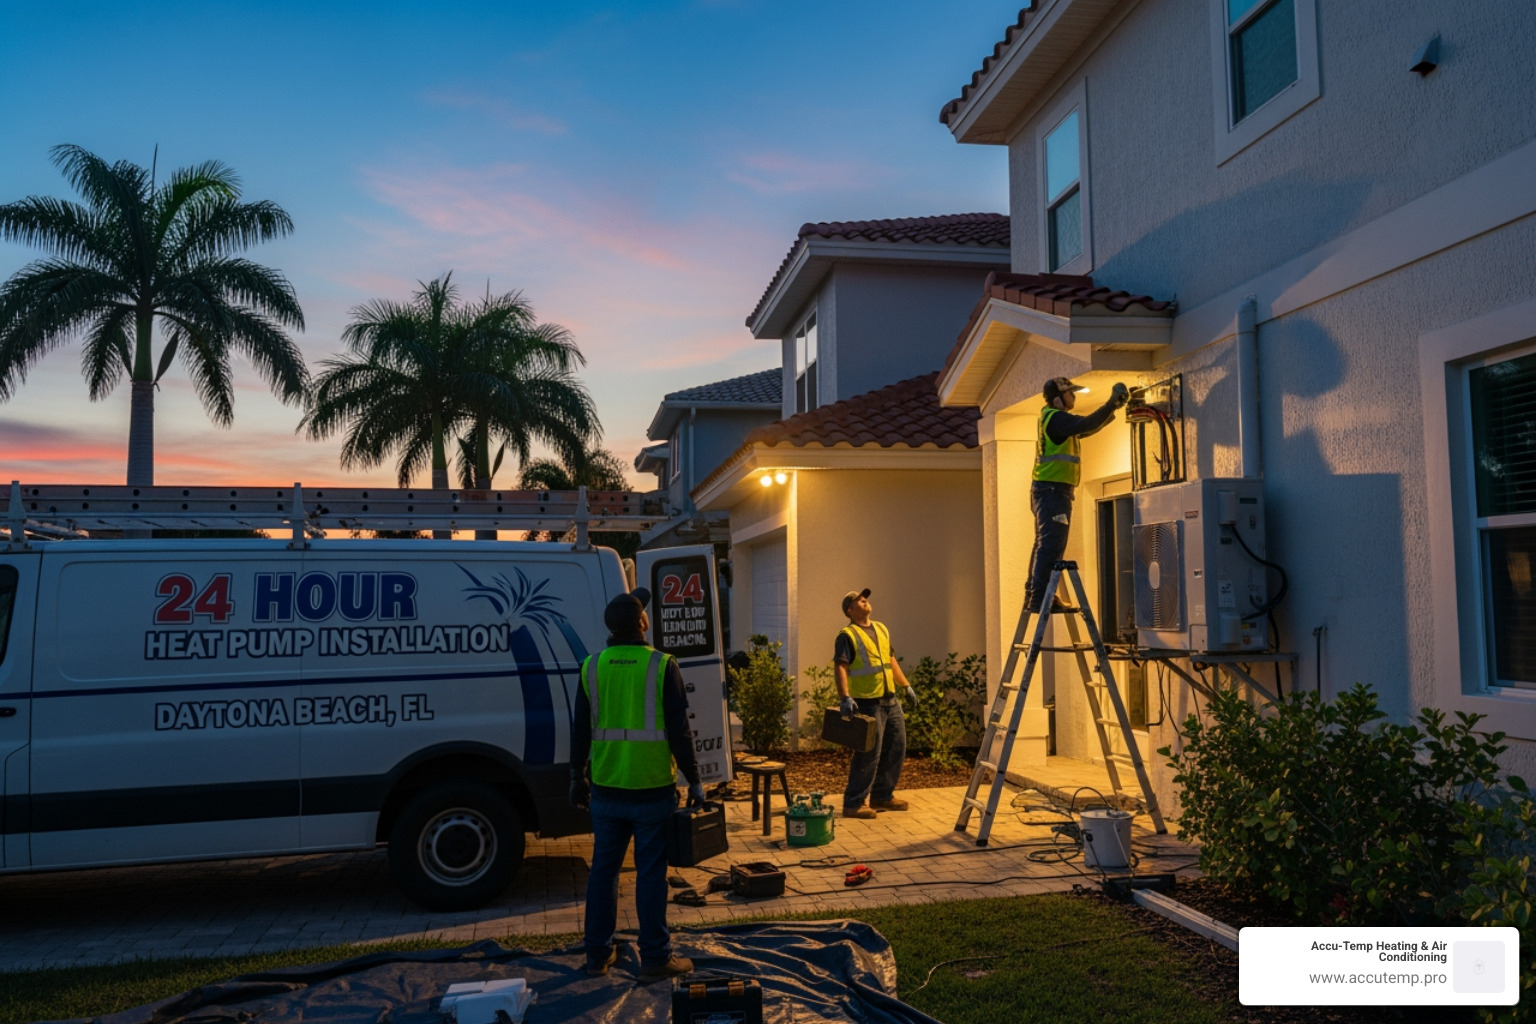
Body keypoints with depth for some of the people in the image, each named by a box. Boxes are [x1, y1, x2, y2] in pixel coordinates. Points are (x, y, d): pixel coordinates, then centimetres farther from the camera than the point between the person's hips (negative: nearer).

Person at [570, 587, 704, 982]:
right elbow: (679, 730, -9)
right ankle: (655, 958, 12)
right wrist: (694, 781, 0)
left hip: (606, 789, 4)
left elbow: (580, 729, 7)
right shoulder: (662, 666, -10)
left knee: (603, 868, 15)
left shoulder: (592, 667, 0)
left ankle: (598, 954, 24)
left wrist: (579, 777, 18)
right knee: (650, 873, 4)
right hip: (651, 790, -3)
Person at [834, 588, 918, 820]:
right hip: (867, 703, -8)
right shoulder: (847, 635, -9)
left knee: (896, 748, 13)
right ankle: (853, 804, 2)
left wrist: (906, 685, 22)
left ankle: (882, 796, 27)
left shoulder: (881, 629, 16)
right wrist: (845, 697, -29)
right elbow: (840, 668, -18)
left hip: (890, 700, 8)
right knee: (869, 755, -7)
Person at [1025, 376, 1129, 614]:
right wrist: (1112, 403, -17)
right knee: (1051, 546, -13)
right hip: (1052, 489, -11)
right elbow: (1086, 424, -24)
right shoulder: (1055, 418, -12)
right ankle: (1041, 598, -16)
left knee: (1045, 545, 13)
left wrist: (1112, 409, 16)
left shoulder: (1054, 419, 19)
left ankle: (1034, 595, 16)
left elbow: (1087, 429, 24)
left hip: (1048, 490, 11)